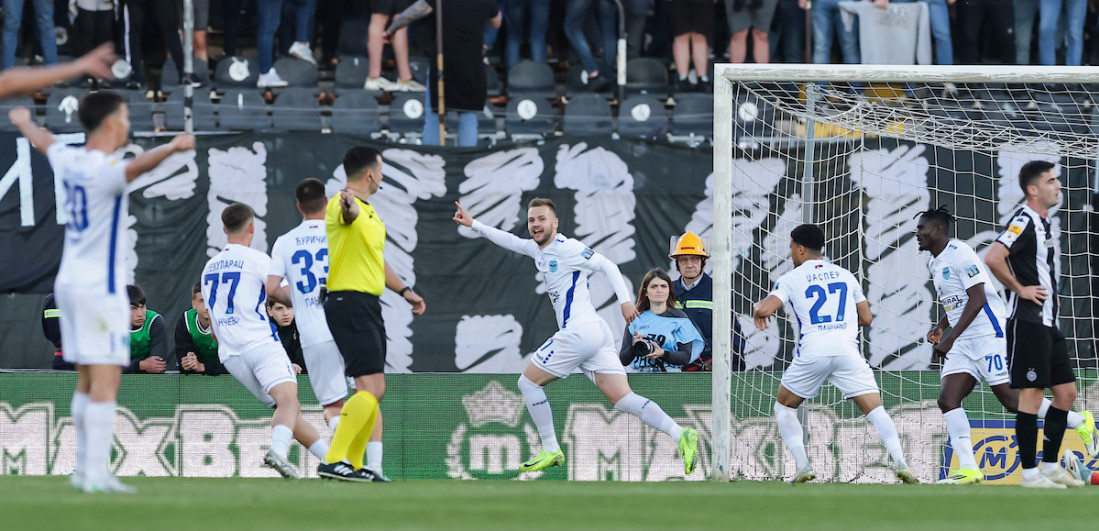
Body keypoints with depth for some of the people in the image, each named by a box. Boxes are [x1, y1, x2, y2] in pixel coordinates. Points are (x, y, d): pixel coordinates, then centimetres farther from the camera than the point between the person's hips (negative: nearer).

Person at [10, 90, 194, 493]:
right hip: (99, 287, -9)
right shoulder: (105, 170, -17)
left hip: (68, 281, 9)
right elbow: (137, 166, -41)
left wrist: (24, 121, 53)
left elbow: (43, 141, 31)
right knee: (105, 381, -11)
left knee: (87, 381, 14)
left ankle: (85, 469, 17)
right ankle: (95, 474, -17)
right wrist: (171, 148, -60)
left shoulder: (69, 161, 7)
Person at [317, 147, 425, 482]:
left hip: (369, 306, 10)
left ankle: (353, 465, 18)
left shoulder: (369, 212, 20)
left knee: (370, 389, 12)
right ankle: (333, 461, -23)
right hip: (350, 302, -10)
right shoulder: (342, 205, -11)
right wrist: (348, 205, -61)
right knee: (372, 387, -19)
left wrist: (403, 290, 32)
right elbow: (347, 213, -38)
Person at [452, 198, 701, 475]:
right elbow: (509, 240, 34)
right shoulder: (539, 249, 19)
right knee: (622, 399, -2)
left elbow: (606, 265, -10)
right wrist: (473, 224, 34)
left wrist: (625, 300, -18)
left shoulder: (566, 248, -7)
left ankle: (551, 451, 9)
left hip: (579, 333, -9)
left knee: (528, 382, 6)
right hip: (598, 334, 9)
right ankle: (681, 436, -17)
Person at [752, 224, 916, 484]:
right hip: (847, 350, 2)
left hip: (812, 352, -2)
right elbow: (866, 318, 22)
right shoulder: (845, 275, 19)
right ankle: (900, 464, -21)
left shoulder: (791, 279, 8)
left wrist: (758, 310, 20)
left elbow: (764, 309, -4)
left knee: (784, 406, 20)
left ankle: (803, 467, 7)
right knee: (875, 409, 0)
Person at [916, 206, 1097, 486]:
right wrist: (940, 326, 11)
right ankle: (968, 468, -12)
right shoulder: (935, 264, 17)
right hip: (964, 344, 9)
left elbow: (977, 298, -19)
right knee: (948, 400, -7)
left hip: (988, 334, -9)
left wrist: (951, 337, -22)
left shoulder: (959, 254, -13)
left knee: (1012, 399, -8)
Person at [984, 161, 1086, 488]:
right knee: (1032, 395, -8)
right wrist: (1020, 289, -18)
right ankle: (1029, 473, -6)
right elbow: (993, 258, -28)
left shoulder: (1043, 223, 17)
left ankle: (1050, 466, 17)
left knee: (1066, 392, 10)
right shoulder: (1024, 222, -13)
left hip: (1048, 323, 10)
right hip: (1027, 322, -10)